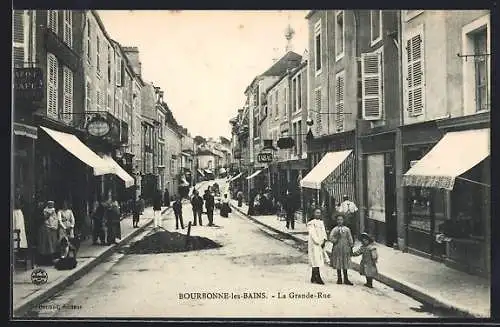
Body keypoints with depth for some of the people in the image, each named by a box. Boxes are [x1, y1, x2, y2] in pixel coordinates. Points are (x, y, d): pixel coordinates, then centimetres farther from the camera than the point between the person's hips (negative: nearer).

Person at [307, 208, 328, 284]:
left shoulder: (321, 222, 15)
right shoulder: (311, 223, -7)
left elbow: (323, 232, 9)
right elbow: (312, 234, -13)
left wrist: (324, 240, -7)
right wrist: (318, 243, -16)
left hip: (320, 243, 7)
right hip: (314, 244, -7)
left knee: (318, 260, 8)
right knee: (316, 261, -9)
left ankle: (313, 278, 14)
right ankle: (318, 278, -9)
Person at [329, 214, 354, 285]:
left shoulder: (347, 229, 6)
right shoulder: (334, 229, 1)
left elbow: (350, 239, 9)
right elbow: (331, 238, -5)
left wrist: (351, 247, 7)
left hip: (345, 248, 1)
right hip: (337, 248, -1)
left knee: (345, 265, 5)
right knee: (338, 264, 4)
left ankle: (346, 279, 12)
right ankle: (339, 278, 14)